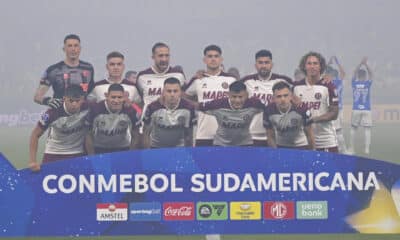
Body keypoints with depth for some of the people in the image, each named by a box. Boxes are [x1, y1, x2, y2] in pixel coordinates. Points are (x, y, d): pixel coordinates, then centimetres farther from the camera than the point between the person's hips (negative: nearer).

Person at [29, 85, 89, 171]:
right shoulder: (53, 113, -25)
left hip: (78, 154, 1)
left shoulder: (87, 109, -22)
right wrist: (32, 161, -16)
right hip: (53, 153, -1)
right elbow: (35, 135, -14)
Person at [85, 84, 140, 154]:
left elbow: (135, 135, -2)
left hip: (123, 149, 1)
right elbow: (89, 135, -8)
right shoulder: (96, 109, -20)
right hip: (99, 149, -1)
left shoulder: (130, 111, -18)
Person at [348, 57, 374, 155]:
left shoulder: (354, 83, 0)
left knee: (353, 128, 11)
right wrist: (366, 64, 12)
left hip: (356, 110, 2)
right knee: (367, 129, 0)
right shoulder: (367, 84, -3)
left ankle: (351, 148, 10)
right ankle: (366, 149, -6)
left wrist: (361, 63, 17)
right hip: (366, 110, -2)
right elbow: (371, 75, 11)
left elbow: (354, 73, 15)